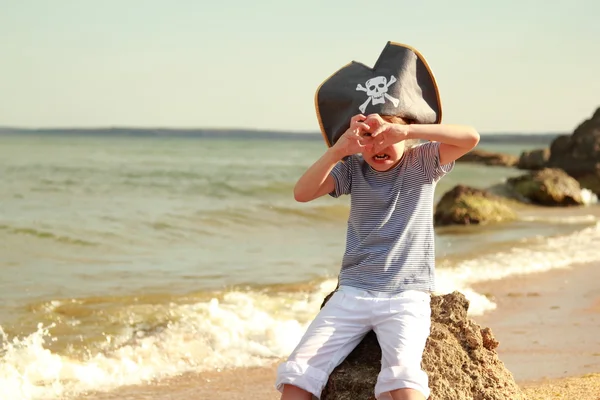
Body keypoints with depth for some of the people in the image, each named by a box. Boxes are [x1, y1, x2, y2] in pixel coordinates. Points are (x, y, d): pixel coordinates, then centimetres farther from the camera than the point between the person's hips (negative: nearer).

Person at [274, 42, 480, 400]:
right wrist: (338, 150, -20)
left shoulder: (422, 163, 1)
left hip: (406, 296, -3)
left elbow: (471, 138, -15)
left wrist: (405, 131, -25)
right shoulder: (352, 170, 7)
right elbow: (302, 193, -5)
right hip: (352, 293, 3)